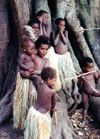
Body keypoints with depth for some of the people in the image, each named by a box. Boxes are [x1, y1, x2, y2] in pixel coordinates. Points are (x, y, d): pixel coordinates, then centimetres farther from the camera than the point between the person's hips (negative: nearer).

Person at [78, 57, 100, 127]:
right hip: (85, 93, -4)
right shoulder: (82, 75, -23)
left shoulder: (93, 73, -11)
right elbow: (80, 86, -21)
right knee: (85, 106, 4)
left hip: (93, 91, 4)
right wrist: (81, 80, -38)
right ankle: (84, 120, 17)